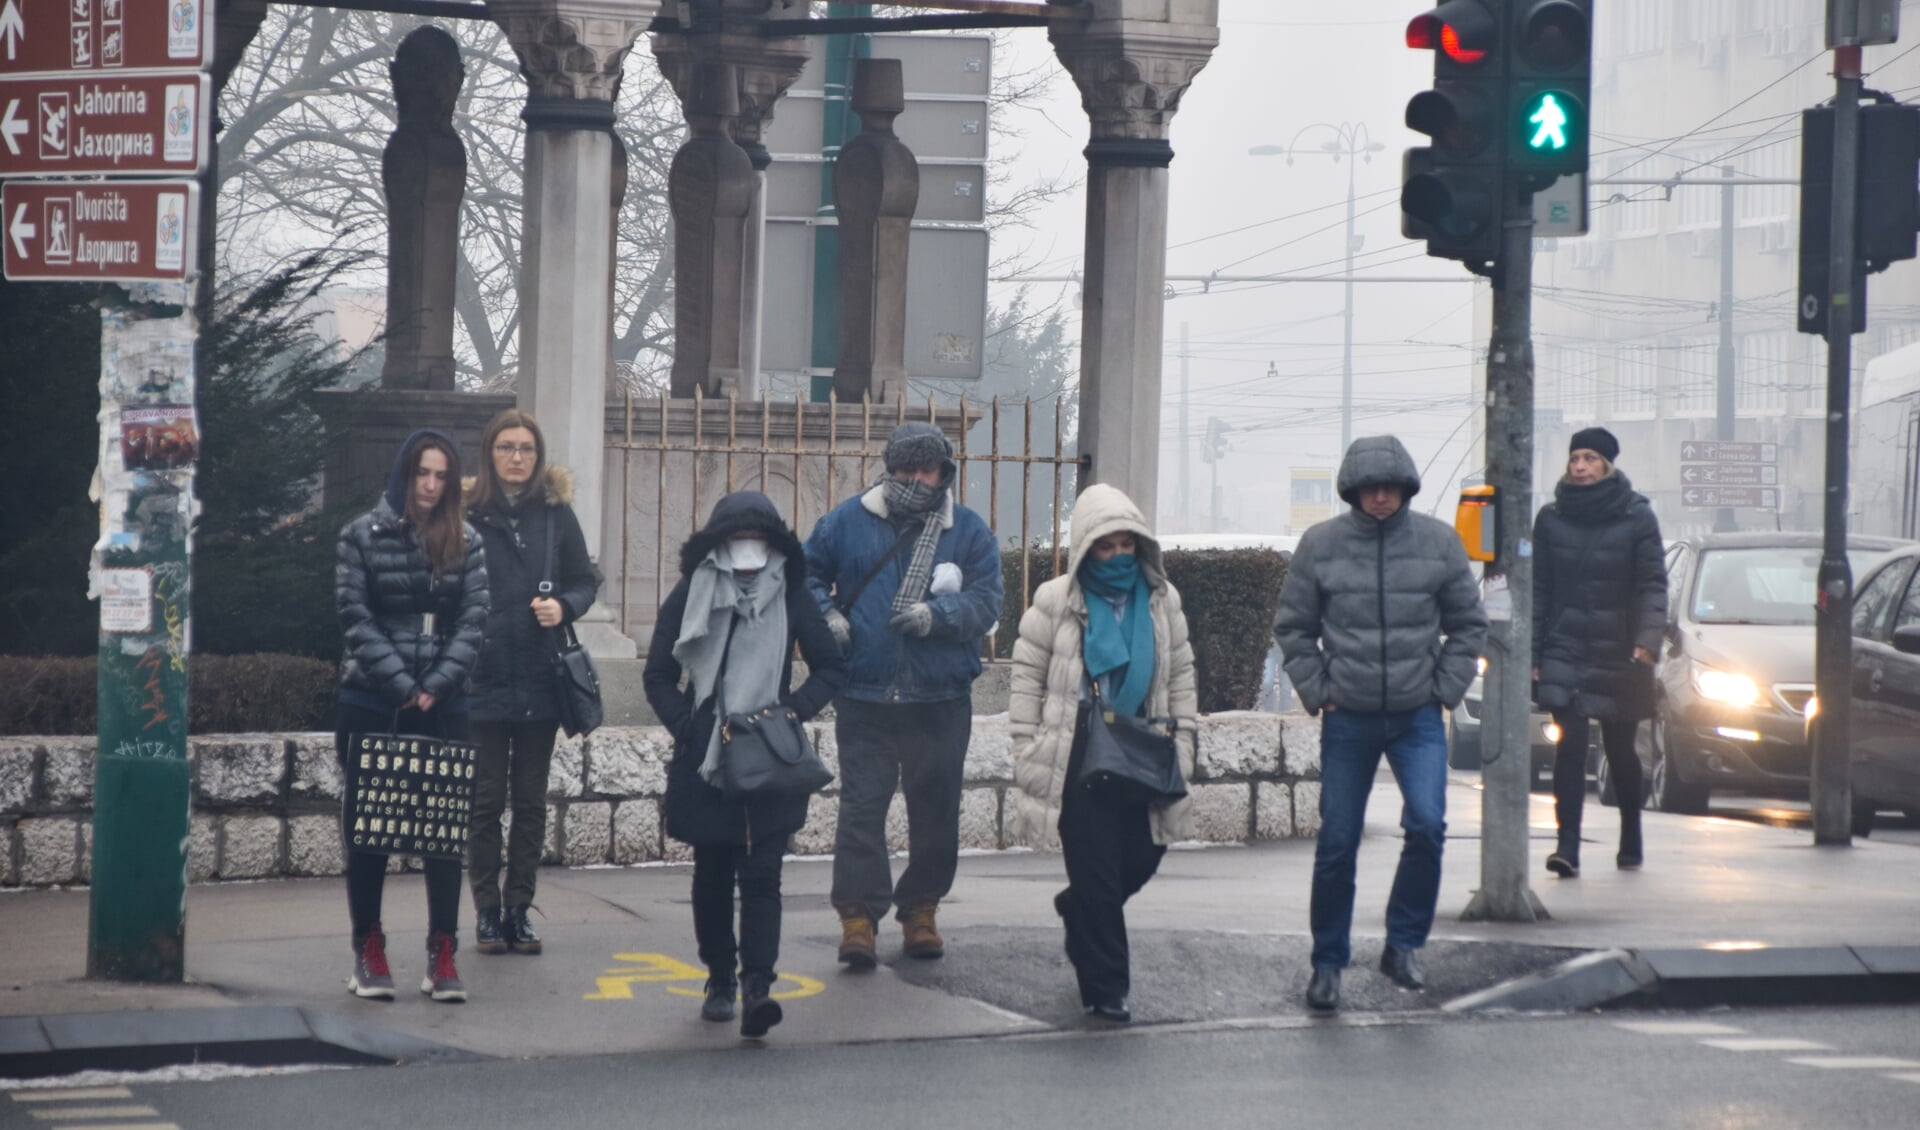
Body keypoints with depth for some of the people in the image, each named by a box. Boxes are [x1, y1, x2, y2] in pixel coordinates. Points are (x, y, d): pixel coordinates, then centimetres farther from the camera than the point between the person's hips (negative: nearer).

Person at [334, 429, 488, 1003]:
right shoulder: (364, 535, 0)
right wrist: (402, 685, -12)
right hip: (371, 703, -1)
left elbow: (473, 620, 1)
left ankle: (442, 956, 3)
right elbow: (356, 616, -5)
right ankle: (368, 951, 10)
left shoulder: (466, 543, 7)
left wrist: (434, 686, -11)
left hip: (442, 705, 2)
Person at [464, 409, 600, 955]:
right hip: (482, 679, -3)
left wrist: (564, 606, -9)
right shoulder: (468, 515, -2)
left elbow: (585, 579, 11)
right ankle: (487, 911, 8)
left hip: (540, 681, 3)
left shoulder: (556, 515, 5)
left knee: (531, 801, 7)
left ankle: (519, 909, 14)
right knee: (486, 800, 1)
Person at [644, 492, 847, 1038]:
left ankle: (757, 985, -17)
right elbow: (659, 677, 7)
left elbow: (832, 670, 10)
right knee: (712, 874, 8)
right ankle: (719, 979, 22)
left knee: (760, 874, -11)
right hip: (703, 763, 1)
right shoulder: (689, 596, 2)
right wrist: (687, 728, -6)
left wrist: (791, 711, -5)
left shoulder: (792, 598, 3)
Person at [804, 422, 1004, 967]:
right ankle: (858, 915, -6)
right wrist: (826, 616, -3)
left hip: (941, 700, 1)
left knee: (935, 809, 8)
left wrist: (937, 614, -19)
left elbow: (985, 602, -3)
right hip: (864, 698, -1)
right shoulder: (848, 521, 5)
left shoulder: (969, 532, 3)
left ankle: (921, 910, 22)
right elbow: (807, 573, 14)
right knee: (861, 805, -7)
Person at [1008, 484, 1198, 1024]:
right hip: (1078, 751, -4)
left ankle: (1077, 909, 39)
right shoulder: (1057, 601, -4)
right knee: (1096, 873, -3)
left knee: (1141, 859, 6)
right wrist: (1027, 751, -4)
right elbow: (1028, 674, 0)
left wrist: (1182, 741, 9)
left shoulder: (1161, 600, 8)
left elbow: (1180, 675, 15)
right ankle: (1105, 986, 7)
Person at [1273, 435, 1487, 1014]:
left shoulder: (1438, 542, 1)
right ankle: (1328, 963, 16)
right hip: (1348, 719, 0)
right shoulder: (1320, 545, -1)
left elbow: (1468, 624, 10)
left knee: (1427, 824, -17)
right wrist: (1317, 691, 0)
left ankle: (1403, 944, -1)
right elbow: (1293, 627, 9)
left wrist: (1445, 688, 2)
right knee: (1337, 843, 3)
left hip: (1419, 716, 0)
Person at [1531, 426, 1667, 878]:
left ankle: (1631, 841, 27)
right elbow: (1538, 588, 8)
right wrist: (1531, 652, 3)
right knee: (1570, 745, -11)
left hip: (1618, 654, -1)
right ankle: (1567, 845, -16)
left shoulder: (1636, 517, -1)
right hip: (1565, 651, 1)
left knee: (1620, 750, 10)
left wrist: (1647, 641, -20)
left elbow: (1652, 585, -6)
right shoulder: (1551, 518, 6)